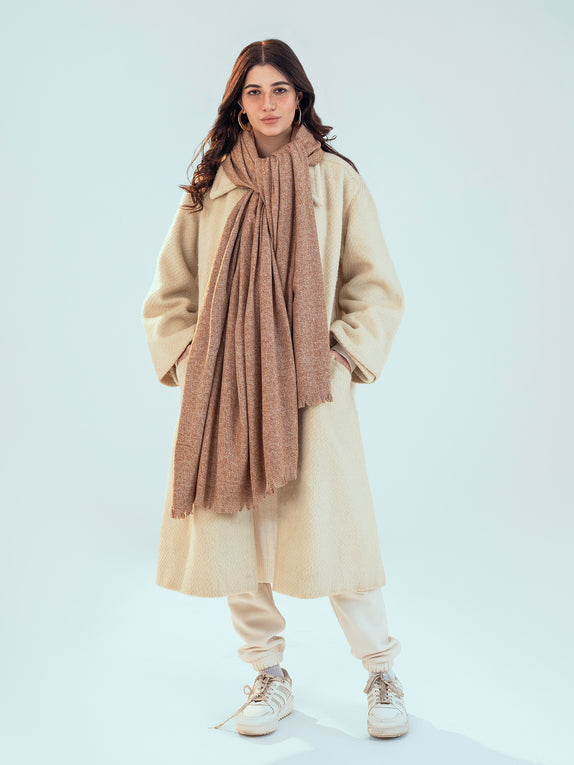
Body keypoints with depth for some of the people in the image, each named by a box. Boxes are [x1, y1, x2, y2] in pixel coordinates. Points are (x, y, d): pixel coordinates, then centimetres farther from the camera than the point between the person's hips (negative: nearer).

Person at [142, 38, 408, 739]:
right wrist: (186, 358, 2)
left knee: (326, 534, -6)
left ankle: (381, 673, 16)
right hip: (223, 391, 3)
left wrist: (343, 352, -5)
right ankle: (268, 675, 23)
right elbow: (169, 293, 15)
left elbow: (376, 287, 7)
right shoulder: (210, 184, 10)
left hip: (308, 387, -2)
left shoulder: (336, 178, 5)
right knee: (232, 535, 3)